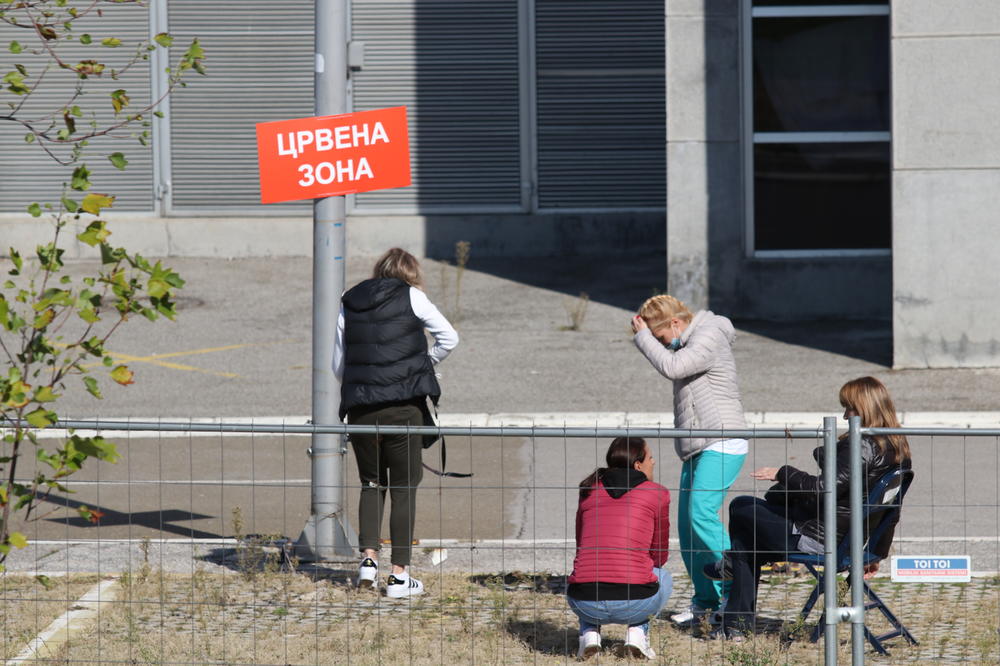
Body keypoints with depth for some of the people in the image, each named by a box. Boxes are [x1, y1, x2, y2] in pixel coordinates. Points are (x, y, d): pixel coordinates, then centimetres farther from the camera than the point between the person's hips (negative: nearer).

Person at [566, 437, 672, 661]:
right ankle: (637, 631, 9)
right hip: (635, 603, -2)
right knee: (662, 576, 33)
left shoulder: (589, 492, 17)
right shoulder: (657, 494, 7)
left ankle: (589, 632, 12)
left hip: (585, 604, 2)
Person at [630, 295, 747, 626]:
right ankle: (705, 599, 14)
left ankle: (733, 593, -18)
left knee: (702, 515, -21)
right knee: (686, 524, 6)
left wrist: (642, 335, -13)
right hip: (698, 447, 10)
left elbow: (671, 366, -25)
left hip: (722, 444, -10)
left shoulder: (709, 338, -12)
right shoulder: (690, 341, 18)